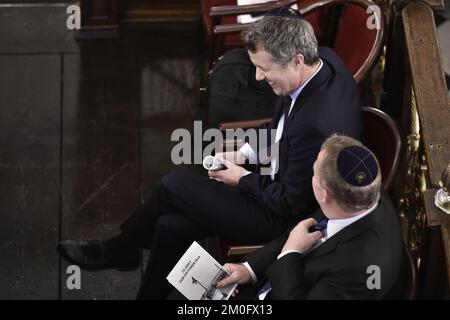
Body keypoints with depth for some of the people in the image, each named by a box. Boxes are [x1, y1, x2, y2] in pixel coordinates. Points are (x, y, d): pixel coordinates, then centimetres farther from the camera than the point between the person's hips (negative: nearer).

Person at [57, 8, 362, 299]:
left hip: (278, 216, -9)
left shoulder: (317, 126, -36)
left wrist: (242, 178, -9)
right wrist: (245, 152, 2)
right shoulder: (322, 59, -8)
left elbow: (289, 203, -23)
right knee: (171, 226, 3)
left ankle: (120, 250, 22)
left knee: (175, 184, -4)